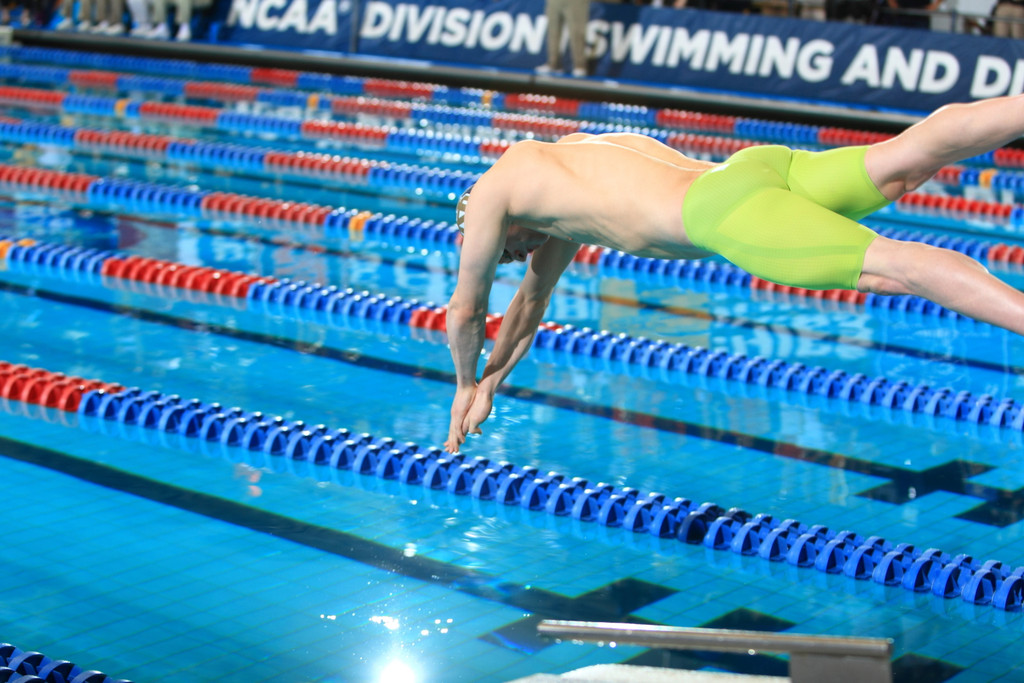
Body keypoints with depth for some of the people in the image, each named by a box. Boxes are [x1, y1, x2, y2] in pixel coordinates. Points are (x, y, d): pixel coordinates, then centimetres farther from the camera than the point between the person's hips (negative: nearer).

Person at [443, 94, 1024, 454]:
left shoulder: (493, 190, 18)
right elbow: (533, 297, 50)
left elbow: (466, 309, 25)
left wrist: (467, 384, 43)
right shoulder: (573, 156, 41)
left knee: (894, 266, -25)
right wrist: (492, 383, 55)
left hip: (727, 209, -7)